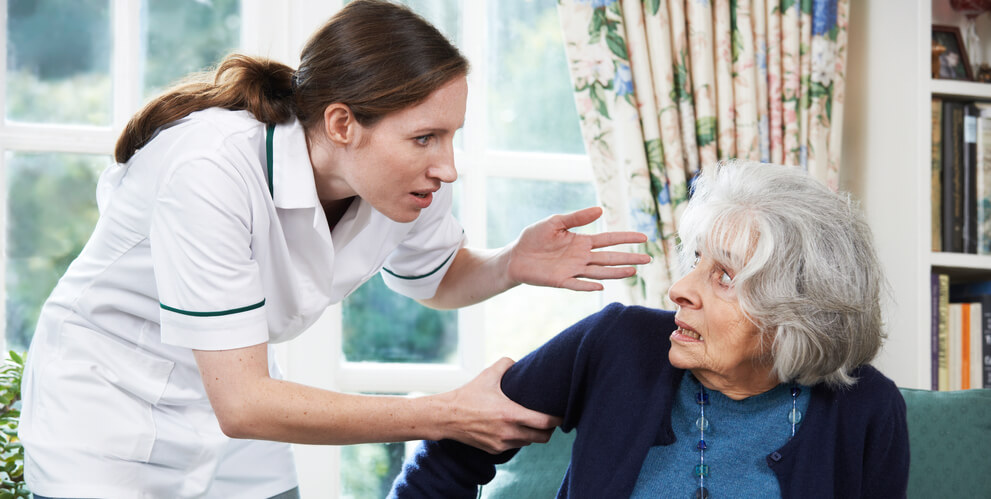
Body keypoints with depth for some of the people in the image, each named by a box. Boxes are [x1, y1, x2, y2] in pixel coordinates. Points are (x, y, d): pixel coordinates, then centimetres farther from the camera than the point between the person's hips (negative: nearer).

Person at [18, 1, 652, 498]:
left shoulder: (411, 178, -15)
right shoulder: (212, 169, -35)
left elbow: (434, 277, 9)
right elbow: (242, 403, -33)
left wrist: (514, 264, -15)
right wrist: (450, 414, -31)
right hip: (106, 409, -5)